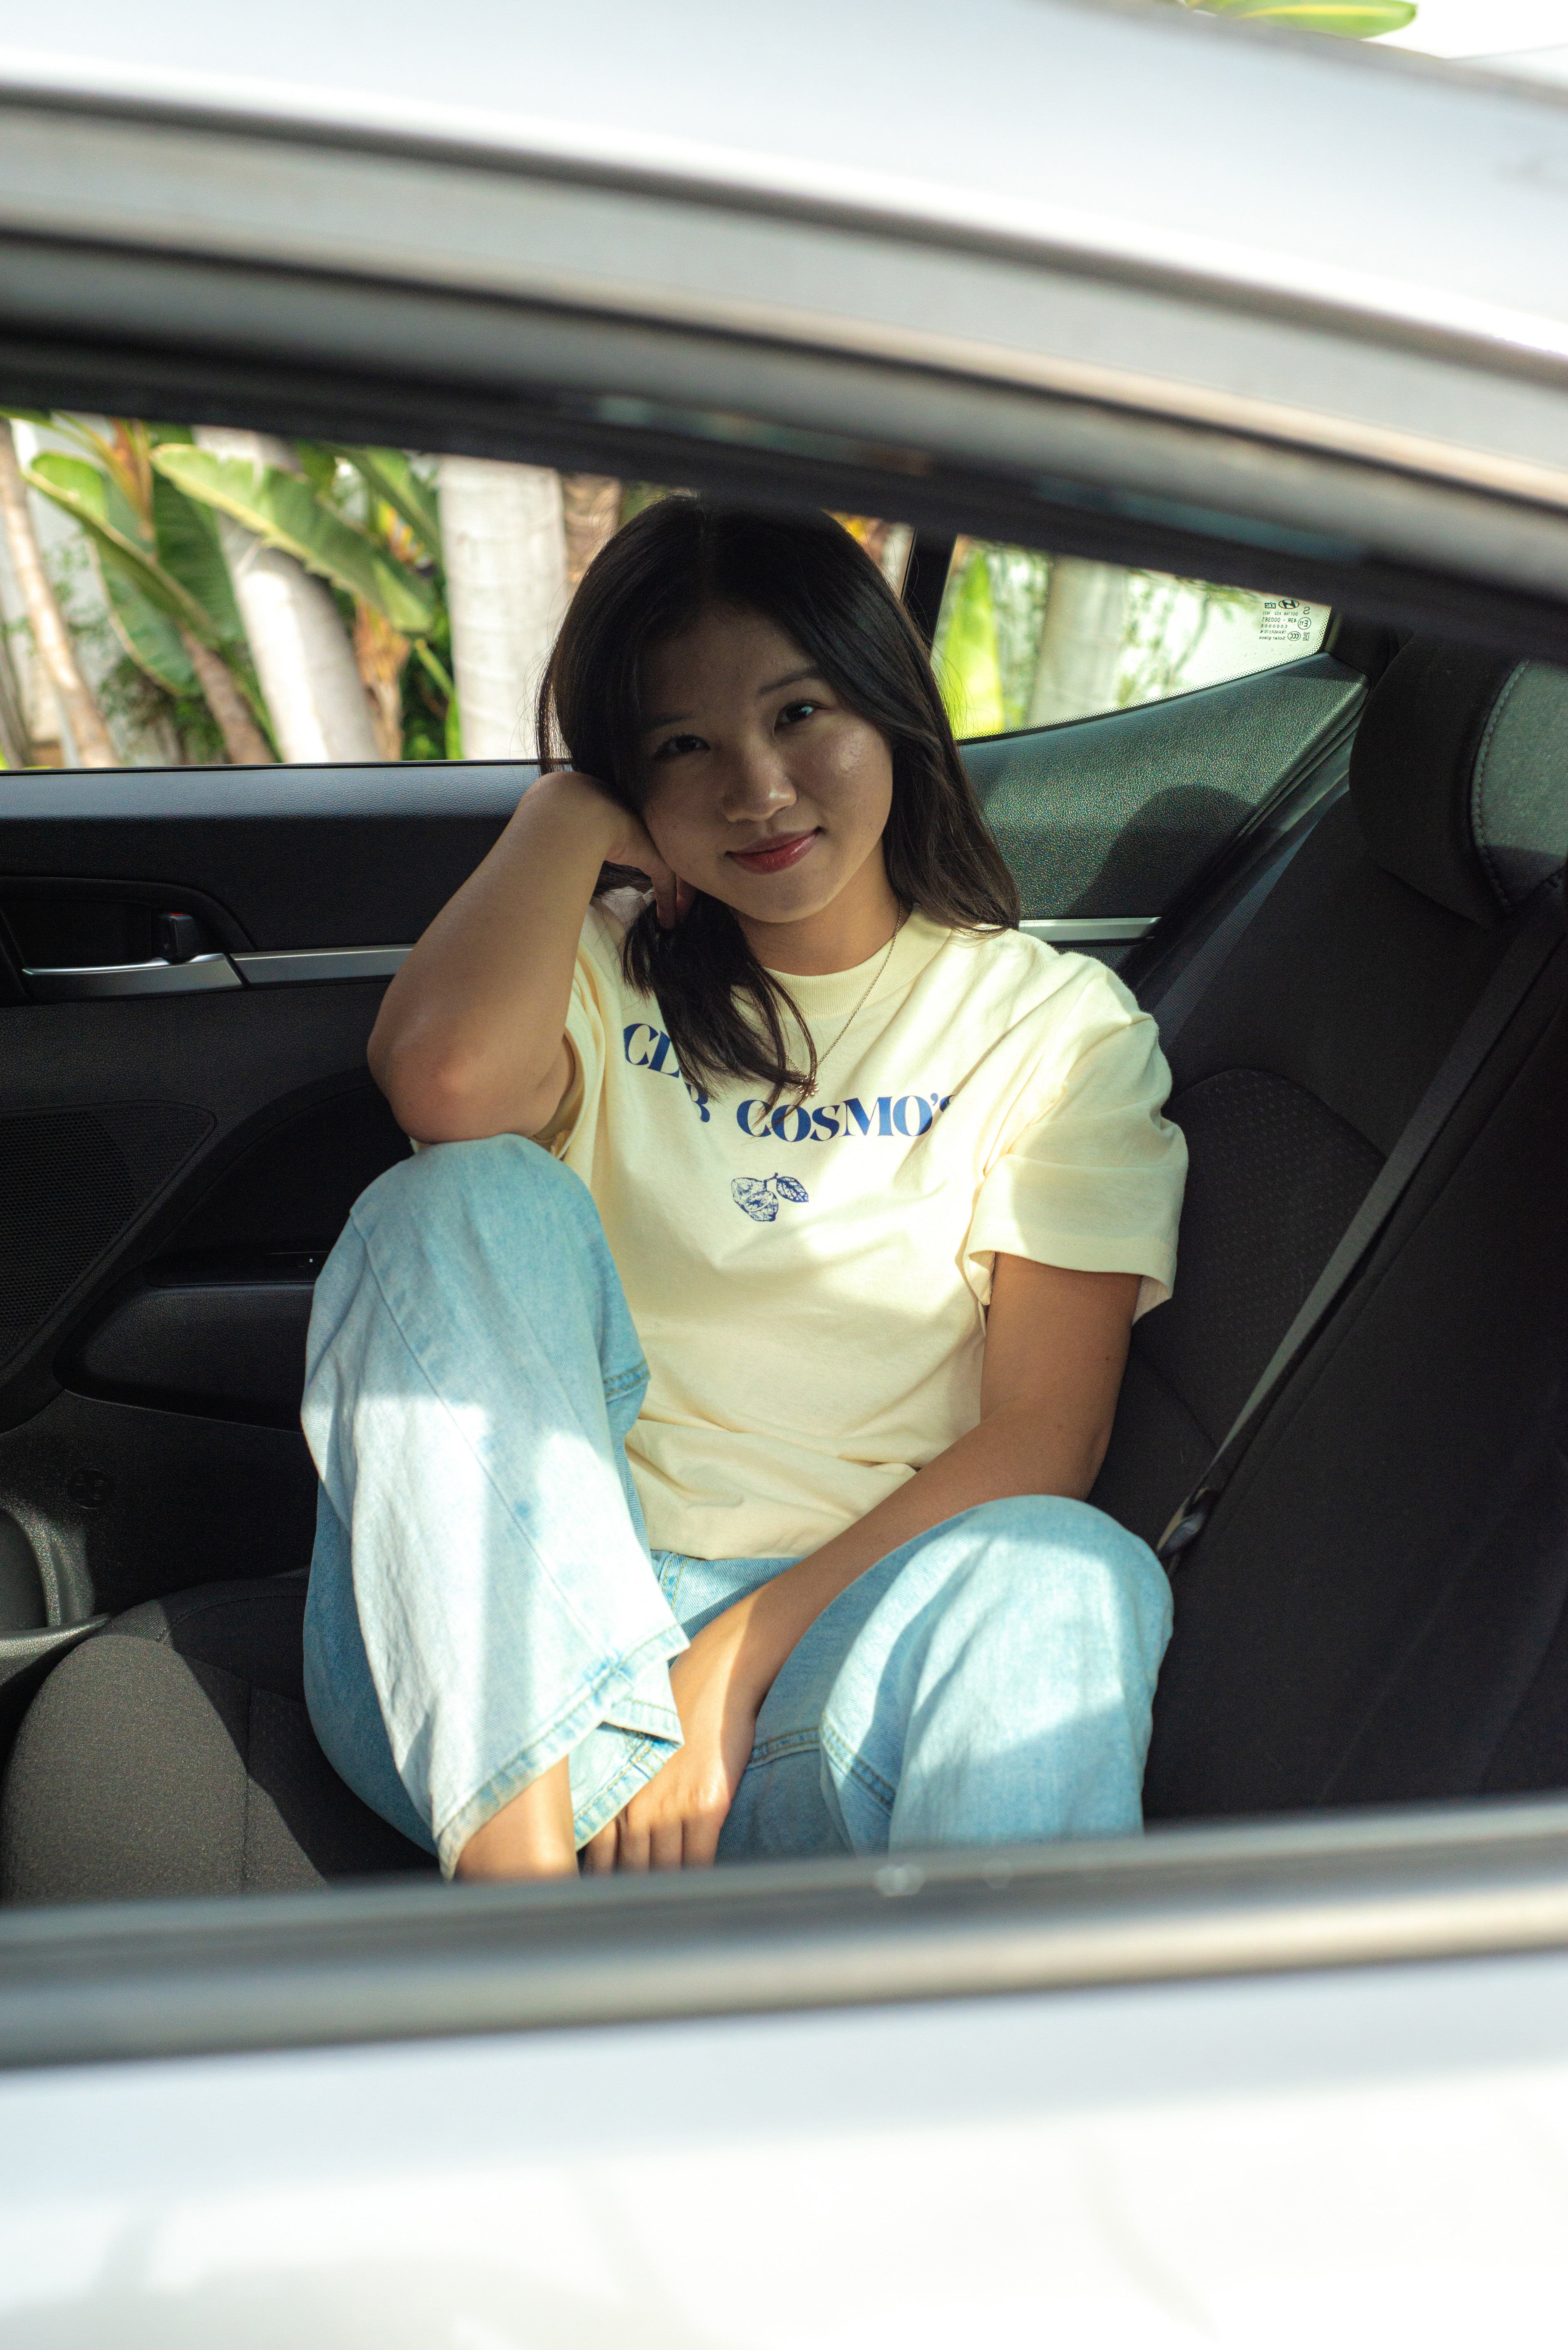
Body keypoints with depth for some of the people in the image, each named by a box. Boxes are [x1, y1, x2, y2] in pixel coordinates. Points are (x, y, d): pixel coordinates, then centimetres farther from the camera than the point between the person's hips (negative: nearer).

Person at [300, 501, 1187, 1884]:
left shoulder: (1058, 1025, 6)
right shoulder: (603, 975, 10)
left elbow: (1046, 1432, -4)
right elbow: (444, 1081, -17)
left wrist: (733, 1659, -14)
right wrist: (569, 812, -1)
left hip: (831, 1624, -1)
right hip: (495, 1658, 2)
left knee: (1064, 1576, -33)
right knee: (470, 1201, -23)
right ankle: (526, 1879, -29)